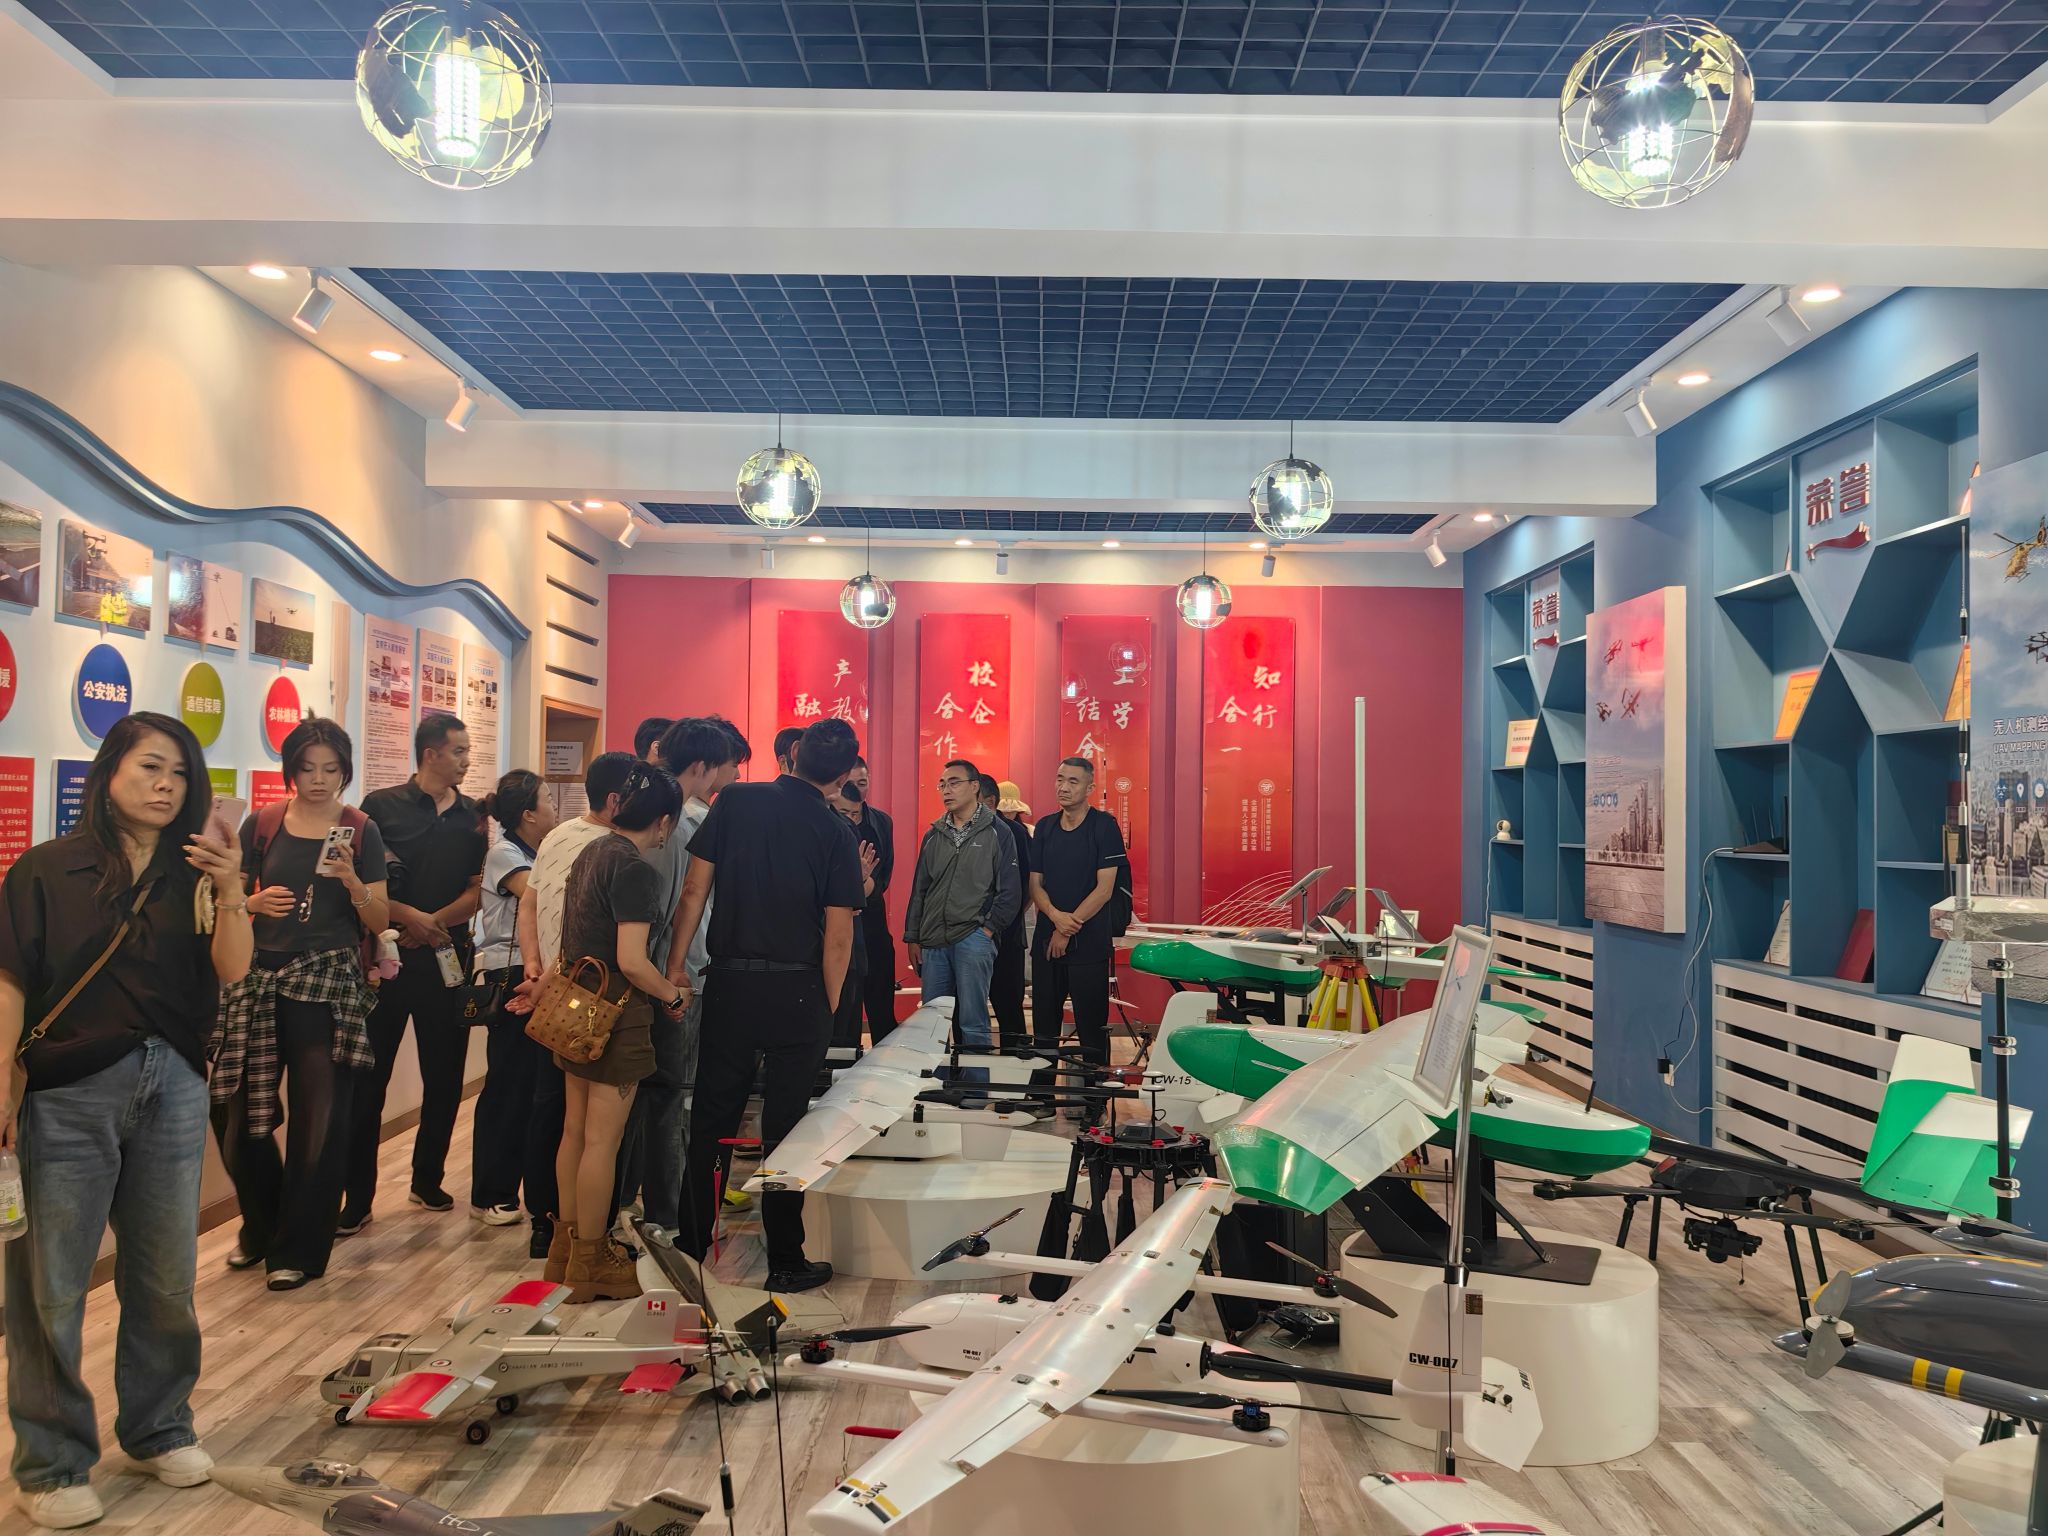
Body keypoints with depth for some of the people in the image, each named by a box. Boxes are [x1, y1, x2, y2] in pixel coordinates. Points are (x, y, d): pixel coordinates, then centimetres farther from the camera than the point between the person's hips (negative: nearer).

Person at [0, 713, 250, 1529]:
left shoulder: (192, 874, 5)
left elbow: (230, 970, -6)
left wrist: (231, 889, -20)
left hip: (171, 1091, 3)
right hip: (66, 1096, -3)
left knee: (166, 1276, 12)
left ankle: (159, 1429, 30)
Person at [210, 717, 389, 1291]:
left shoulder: (361, 831, 2)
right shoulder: (261, 825, 5)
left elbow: (379, 922, 1)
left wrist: (352, 882, -17)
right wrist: (255, 903, -10)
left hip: (330, 985, -2)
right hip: (261, 979, 2)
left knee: (318, 1118, -1)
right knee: (239, 1112, 3)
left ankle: (299, 1249, 13)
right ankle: (260, 1228, 29)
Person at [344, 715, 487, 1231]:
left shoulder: (473, 816, 9)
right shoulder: (381, 806, -2)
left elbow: (476, 889, 7)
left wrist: (434, 922, -7)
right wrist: (408, 915, -16)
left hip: (446, 956, 3)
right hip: (387, 955, -3)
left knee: (444, 1077, 9)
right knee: (368, 1078, -1)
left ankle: (428, 1179, 25)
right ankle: (358, 1197, 6)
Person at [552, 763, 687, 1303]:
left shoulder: (591, 853, 8)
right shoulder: (637, 869, -19)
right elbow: (632, 962, -24)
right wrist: (674, 996, -9)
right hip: (617, 1015, -9)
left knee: (575, 1131, 18)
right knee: (602, 1141, 0)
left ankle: (571, 1243, 31)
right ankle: (591, 1263, 10)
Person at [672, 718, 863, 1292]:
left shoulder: (735, 801, 0)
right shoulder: (835, 831, -5)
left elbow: (694, 890, -2)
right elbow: (838, 934, -6)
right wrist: (829, 1009, 5)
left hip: (728, 982, 2)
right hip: (797, 993, -2)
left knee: (710, 1119, 13)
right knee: (785, 1126, 7)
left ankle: (691, 1242, 23)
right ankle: (785, 1261, 15)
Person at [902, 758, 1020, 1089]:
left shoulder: (996, 834, 0)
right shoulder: (933, 835, 14)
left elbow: (1010, 891, -2)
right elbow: (919, 889, 17)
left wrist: (988, 929, -7)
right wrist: (912, 937, 12)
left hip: (973, 940, -5)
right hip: (933, 942, 5)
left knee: (972, 1023, -5)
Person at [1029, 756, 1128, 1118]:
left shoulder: (1104, 826, -4)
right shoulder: (1045, 828, 11)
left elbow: (1104, 888, -9)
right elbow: (1035, 884, 9)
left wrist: (1068, 928, -11)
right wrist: (1056, 916, -11)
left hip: (1088, 943, -5)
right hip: (1046, 940, 5)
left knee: (1091, 1023, 0)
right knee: (1044, 1020, 9)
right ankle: (1040, 1092, 17)